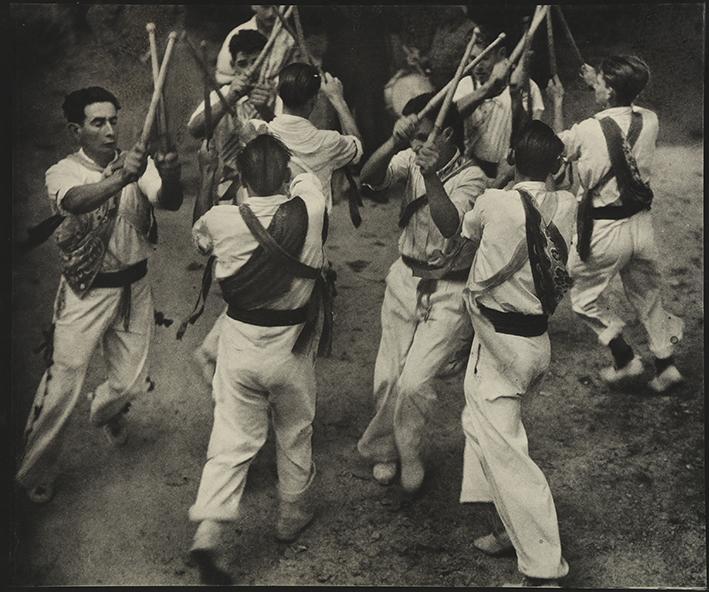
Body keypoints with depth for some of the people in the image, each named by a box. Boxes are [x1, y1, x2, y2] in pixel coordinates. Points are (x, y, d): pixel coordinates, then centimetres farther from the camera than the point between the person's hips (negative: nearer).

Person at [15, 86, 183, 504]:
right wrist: (120, 178, -55)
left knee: (131, 382, 13)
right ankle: (37, 471, 16)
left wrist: (171, 177, -46)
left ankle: (106, 411, 50)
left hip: (134, 287, 3)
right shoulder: (63, 172, -10)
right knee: (62, 386, -4)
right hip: (85, 293, -3)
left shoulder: (138, 164, -2)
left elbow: (169, 202, -22)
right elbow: (76, 201, -35)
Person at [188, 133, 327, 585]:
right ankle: (293, 516, 39)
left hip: (240, 343, 0)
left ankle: (208, 531, -3)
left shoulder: (221, 221, -13)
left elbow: (200, 235, 13)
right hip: (292, 345, 0)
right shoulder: (310, 208, -15)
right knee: (295, 434, 21)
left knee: (232, 439, 8)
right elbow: (309, 171, 9)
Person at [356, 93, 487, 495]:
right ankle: (387, 451, 33)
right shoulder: (411, 160, -3)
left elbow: (450, 225, -31)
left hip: (448, 292, -4)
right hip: (405, 280, 4)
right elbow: (370, 177, -21)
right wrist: (395, 142, -35)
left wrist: (431, 177, -40)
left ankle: (403, 456, 15)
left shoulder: (471, 177, -15)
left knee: (414, 383, -11)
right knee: (388, 378, 9)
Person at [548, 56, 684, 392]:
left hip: (603, 230, -5)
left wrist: (558, 103, 18)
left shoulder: (588, 131, -18)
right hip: (641, 223, 5)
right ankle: (666, 366, 26)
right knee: (648, 298, 22)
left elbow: (560, 146, 5)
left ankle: (625, 359, 14)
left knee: (584, 297, 16)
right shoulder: (650, 121, -6)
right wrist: (597, 85, 24)